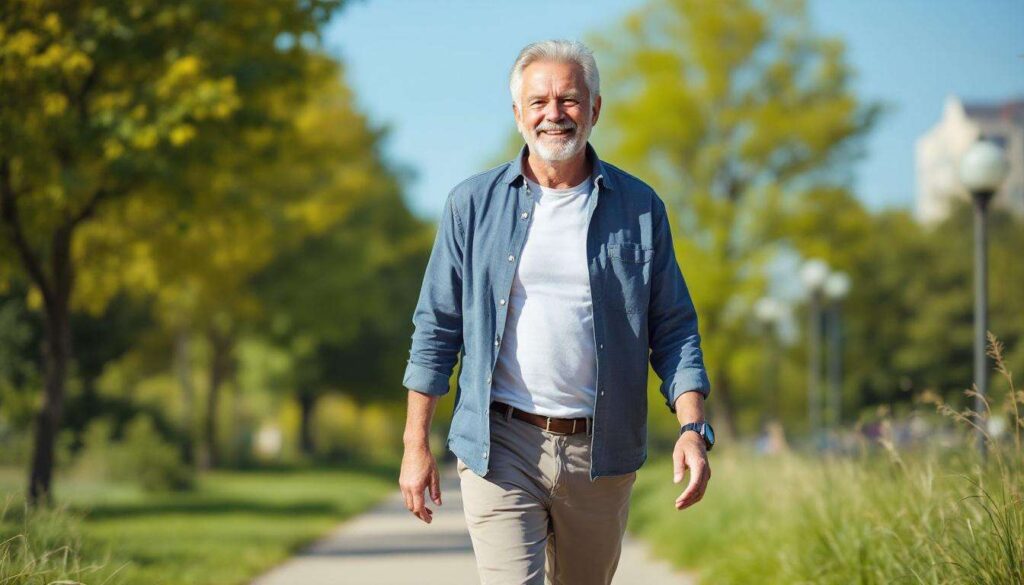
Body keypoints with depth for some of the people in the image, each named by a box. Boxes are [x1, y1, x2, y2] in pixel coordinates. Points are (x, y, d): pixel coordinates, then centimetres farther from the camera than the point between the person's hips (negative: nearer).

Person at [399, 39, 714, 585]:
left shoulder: (640, 208, 5)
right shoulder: (473, 203, 3)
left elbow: (673, 330, 6)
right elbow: (436, 329, 6)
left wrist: (692, 428, -7)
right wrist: (416, 443, 2)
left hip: (600, 455, 2)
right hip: (500, 446, -2)